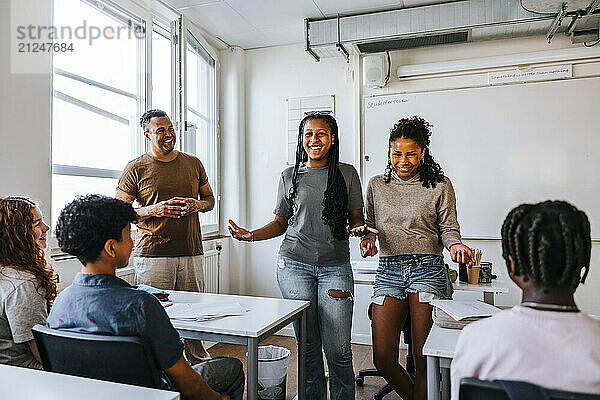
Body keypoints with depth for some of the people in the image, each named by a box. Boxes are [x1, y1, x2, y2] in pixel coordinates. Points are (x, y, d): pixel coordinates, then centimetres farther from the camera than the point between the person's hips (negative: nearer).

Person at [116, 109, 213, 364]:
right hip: (152, 254, -3)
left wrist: (197, 205, -3)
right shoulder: (136, 169, 2)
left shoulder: (193, 164, 12)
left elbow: (210, 199, 21)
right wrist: (154, 210, -13)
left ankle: (197, 360, 30)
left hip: (191, 252, 3)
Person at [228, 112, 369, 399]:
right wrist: (251, 235, -2)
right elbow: (281, 223, 14)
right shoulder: (289, 176, 9)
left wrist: (359, 228, -14)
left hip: (335, 266, -1)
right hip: (295, 265, 1)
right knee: (308, 346, 6)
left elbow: (356, 218, 9)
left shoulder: (347, 174, 6)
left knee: (338, 351, -3)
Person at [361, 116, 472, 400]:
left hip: (428, 269, -2)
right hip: (388, 270, 3)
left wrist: (455, 245, -16)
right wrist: (367, 240, -4)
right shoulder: (377, 185, 13)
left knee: (423, 359, -2)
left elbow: (448, 228, 5)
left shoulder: (439, 185, 6)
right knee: (383, 360, 1)